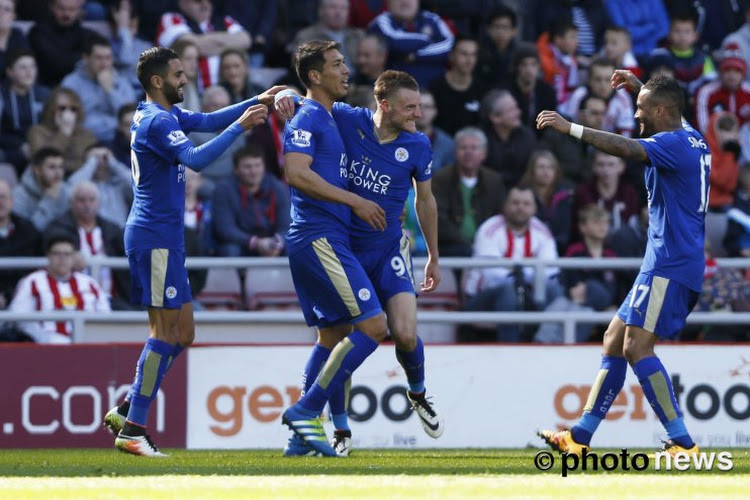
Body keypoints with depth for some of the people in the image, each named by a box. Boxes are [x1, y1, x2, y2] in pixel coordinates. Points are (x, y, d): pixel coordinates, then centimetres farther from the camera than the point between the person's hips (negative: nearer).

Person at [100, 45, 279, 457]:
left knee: (181, 334, 11)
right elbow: (195, 159, -29)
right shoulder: (157, 122, -16)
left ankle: (126, 410, 12)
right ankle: (132, 429, -10)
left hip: (164, 237, 10)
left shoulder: (163, 115, 16)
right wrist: (240, 126, -26)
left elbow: (207, 120, 21)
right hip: (155, 235, -10)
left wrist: (257, 102, 11)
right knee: (165, 333, -9)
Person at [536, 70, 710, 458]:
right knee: (614, 339, 13)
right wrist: (641, 89, 41)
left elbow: (626, 148, -32)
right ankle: (580, 437, 15)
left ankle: (682, 442, -20)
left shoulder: (673, 144, -14)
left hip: (670, 265, -11)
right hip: (667, 263, 11)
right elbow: (672, 117, 41)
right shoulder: (692, 140, 15)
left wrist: (569, 128, -33)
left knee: (637, 346, -16)